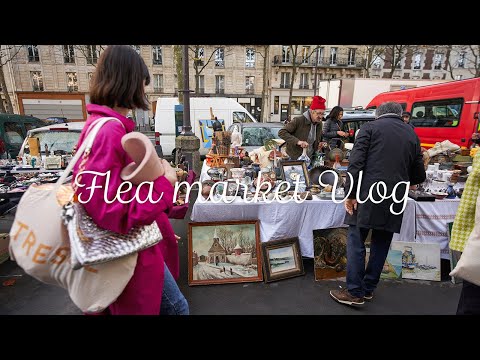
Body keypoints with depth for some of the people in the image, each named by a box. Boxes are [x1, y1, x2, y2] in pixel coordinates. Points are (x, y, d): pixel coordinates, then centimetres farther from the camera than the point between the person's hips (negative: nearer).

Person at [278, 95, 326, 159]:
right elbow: (281, 132, -21)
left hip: (309, 159, 6)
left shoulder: (319, 124, 4)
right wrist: (297, 141, -31)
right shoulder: (298, 120, -16)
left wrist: (319, 145, -4)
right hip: (294, 158, -5)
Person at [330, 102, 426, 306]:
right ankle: (369, 289, 25)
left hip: (368, 195, -4)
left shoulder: (370, 127, 4)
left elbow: (356, 163, -9)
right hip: (395, 199, 5)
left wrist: (350, 194, -8)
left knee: (356, 242, 3)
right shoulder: (412, 135, 15)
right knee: (381, 244, 14)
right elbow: (419, 176, 16)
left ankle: (355, 292, 8)